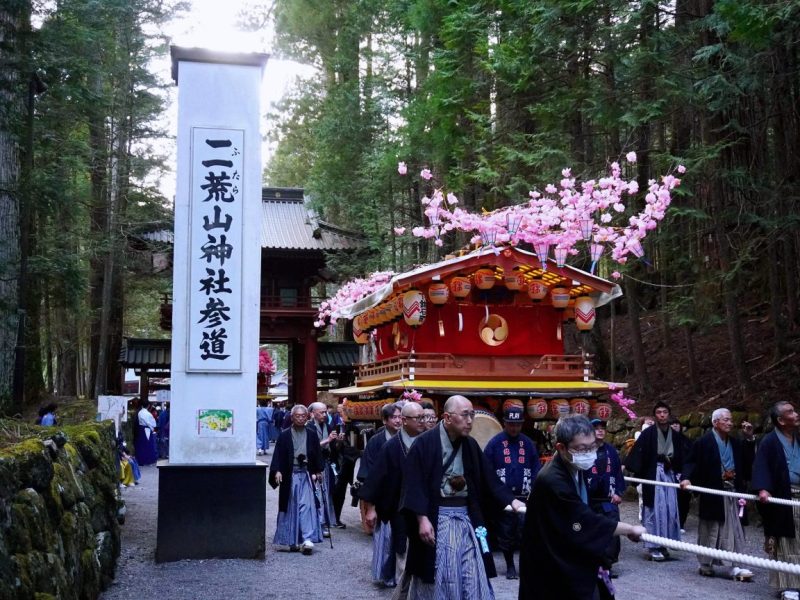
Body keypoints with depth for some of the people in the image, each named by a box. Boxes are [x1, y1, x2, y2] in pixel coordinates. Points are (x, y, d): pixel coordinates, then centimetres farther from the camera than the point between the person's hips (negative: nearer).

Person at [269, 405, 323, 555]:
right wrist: (277, 471, -15)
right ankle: (292, 541, 13)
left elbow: (317, 455, 10)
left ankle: (307, 539, -14)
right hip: (289, 476, 0)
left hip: (306, 475, 1)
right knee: (291, 507, 5)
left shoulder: (312, 435, 7)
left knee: (307, 505, -9)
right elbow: (278, 455, -2)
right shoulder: (284, 435, 1)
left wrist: (317, 472, 2)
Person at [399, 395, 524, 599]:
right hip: (435, 519, -5)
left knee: (472, 578, 6)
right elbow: (414, 484, -13)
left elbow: (488, 478, 8)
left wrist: (511, 500, -4)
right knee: (438, 579, 3)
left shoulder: (471, 445, 8)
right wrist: (422, 519, -20)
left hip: (466, 518, 5)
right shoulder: (425, 443, -10)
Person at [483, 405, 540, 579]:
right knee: (505, 533, 8)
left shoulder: (528, 443, 5)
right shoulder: (495, 443, -4)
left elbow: (535, 468, 7)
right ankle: (510, 566, 22)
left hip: (524, 497, 1)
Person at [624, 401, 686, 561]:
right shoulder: (648, 433, -6)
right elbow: (637, 452, -12)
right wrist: (627, 467, -20)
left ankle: (663, 544, 14)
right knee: (655, 509, -5)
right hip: (653, 474, -5)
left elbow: (680, 458, 14)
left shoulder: (676, 436, 9)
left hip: (669, 474, 5)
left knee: (670, 509, 4)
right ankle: (653, 547, 1)